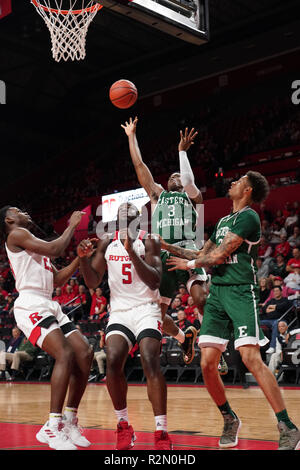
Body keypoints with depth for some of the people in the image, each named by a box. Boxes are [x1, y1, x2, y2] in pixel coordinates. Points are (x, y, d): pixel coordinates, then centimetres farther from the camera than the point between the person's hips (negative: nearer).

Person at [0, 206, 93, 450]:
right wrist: (72, 226, 1)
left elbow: (57, 279, 26)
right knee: (65, 354, -26)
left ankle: (69, 422, 5)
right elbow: (54, 250, -13)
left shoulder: (33, 243, 28)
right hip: (31, 306, -9)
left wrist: (80, 256, 17)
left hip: (50, 307, 9)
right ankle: (53, 427, -24)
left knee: (85, 354, -2)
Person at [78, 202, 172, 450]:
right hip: (119, 311, 3)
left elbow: (155, 282, -13)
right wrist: (84, 258, -9)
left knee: (150, 362, -23)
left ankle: (162, 432, -19)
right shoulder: (106, 242, 9)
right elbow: (93, 283, 9)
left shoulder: (149, 241, -2)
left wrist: (131, 251, -22)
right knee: (113, 362, -19)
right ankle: (124, 425, -1)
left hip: (146, 309, -3)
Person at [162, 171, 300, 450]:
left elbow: (219, 255, -10)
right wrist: (169, 247, 25)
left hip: (241, 291, -8)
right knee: (207, 364, 1)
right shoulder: (223, 221, 23)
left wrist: (189, 264, 4)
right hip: (217, 292, 8)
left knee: (251, 359, -17)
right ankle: (229, 420, 20)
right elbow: (202, 254, 30)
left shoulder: (248, 217, -4)